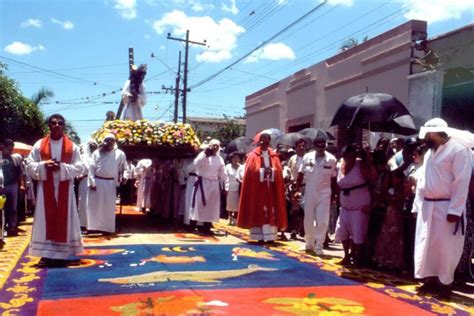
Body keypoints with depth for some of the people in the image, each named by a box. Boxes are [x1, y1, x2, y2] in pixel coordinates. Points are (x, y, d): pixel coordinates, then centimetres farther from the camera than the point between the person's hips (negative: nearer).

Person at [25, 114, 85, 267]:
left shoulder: (72, 146, 2)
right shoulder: (39, 145, 4)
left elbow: (80, 167, -3)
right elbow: (29, 165, 2)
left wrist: (62, 167, -16)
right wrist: (44, 166, -16)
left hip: (64, 189, 0)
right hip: (45, 188, 1)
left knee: (63, 220, 2)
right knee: (45, 219, 2)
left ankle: (61, 254, 8)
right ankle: (46, 254, 8)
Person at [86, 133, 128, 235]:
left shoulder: (120, 154, 4)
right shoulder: (97, 153, 3)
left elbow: (125, 167, 11)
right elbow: (91, 168, -1)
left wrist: (125, 176, -9)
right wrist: (92, 182, -9)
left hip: (110, 183, 0)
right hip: (97, 182, 0)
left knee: (109, 206, 5)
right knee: (95, 205, 2)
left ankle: (107, 228, 13)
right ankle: (93, 227, 8)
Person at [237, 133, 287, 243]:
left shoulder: (274, 156, 11)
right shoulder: (253, 155, 2)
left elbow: (278, 171, 6)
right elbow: (251, 171, -5)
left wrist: (271, 170, -13)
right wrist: (263, 171, -15)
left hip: (271, 187, 3)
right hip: (257, 187, -3)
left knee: (272, 211, 1)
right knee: (258, 211, 0)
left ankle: (270, 236, 3)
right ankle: (260, 236, 4)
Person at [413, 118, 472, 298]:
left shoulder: (458, 150, -10)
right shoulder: (430, 152, 15)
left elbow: (461, 182, -16)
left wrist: (455, 210, -20)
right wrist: (417, 205, 11)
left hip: (446, 207, -7)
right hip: (427, 206, 8)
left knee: (445, 247, 1)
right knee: (426, 245, 10)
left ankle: (445, 283, 15)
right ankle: (430, 279, 21)